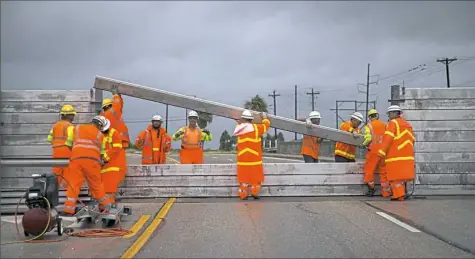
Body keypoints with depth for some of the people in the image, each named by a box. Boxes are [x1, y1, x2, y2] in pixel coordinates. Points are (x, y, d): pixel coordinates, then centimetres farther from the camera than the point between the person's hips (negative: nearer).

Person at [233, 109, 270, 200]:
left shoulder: (239, 128, 1)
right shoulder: (256, 128, -6)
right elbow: (266, 124, 9)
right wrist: (264, 118, 27)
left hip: (242, 159, 2)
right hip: (255, 158, -2)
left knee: (243, 178, 9)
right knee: (256, 177, 11)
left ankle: (243, 194, 13)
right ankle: (255, 192, 12)